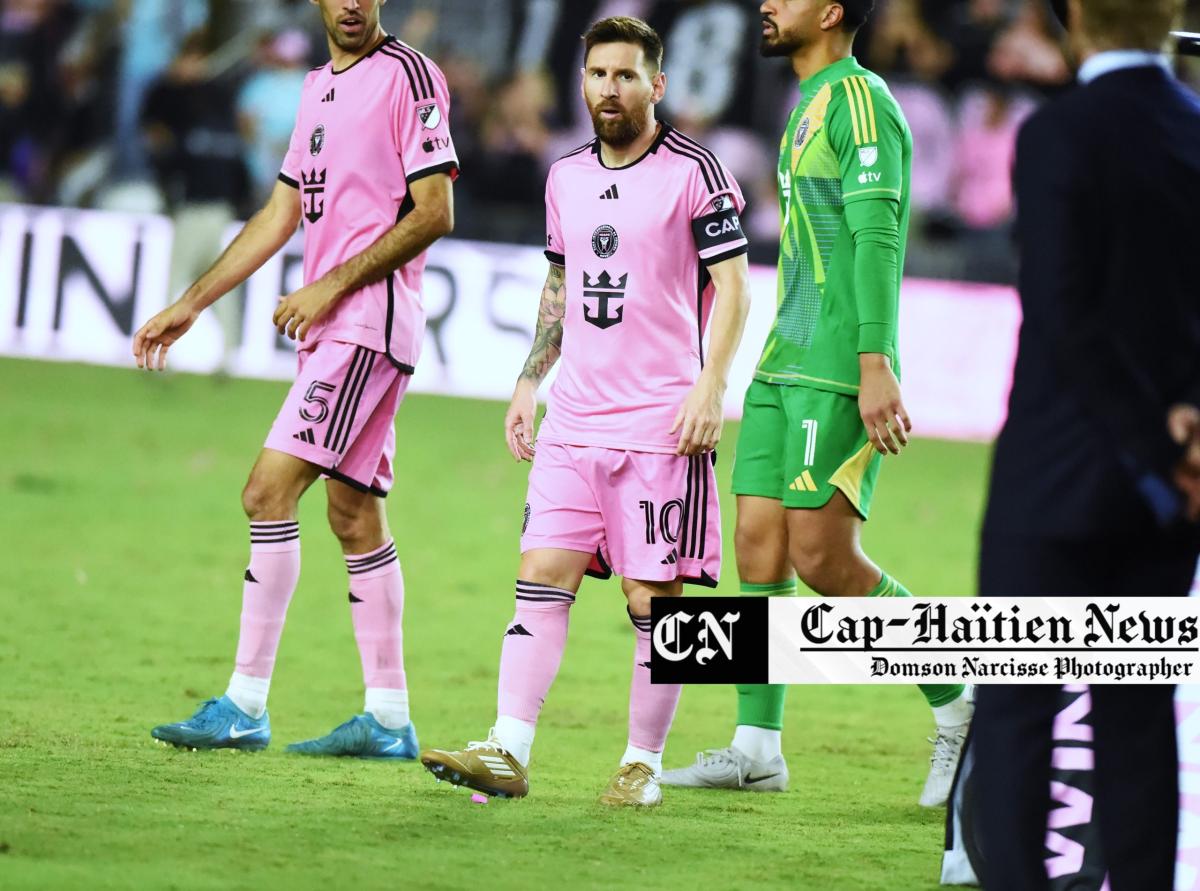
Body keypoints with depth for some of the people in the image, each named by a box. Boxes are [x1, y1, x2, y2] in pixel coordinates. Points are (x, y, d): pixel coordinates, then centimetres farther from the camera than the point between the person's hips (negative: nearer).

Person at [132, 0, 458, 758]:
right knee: (354, 516, 8)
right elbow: (280, 217, 23)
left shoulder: (408, 75, -7)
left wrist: (333, 286, -14)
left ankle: (246, 707, -13)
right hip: (331, 327, 9)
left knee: (269, 490, -14)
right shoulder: (320, 86, 19)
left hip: (371, 318, -9)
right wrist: (190, 306, 21)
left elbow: (434, 214, -12)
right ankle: (389, 718, 11)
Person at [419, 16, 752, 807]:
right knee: (543, 575, -3)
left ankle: (645, 764, 7)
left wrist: (709, 386, -16)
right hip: (575, 416, 5)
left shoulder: (694, 171, -5)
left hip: (662, 423, -5)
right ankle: (508, 753, -7)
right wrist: (529, 383, 18)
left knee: (651, 597, -2)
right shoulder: (567, 178, 14)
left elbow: (733, 284, -6)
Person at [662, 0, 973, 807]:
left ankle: (960, 706, 0)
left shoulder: (858, 99, -9)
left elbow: (876, 238, -18)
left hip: (838, 373, -9)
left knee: (821, 557, -12)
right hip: (786, 366, 9)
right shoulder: (811, 106, 21)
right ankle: (757, 748, 6)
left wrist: (875, 366, -25)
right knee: (758, 545, 4)